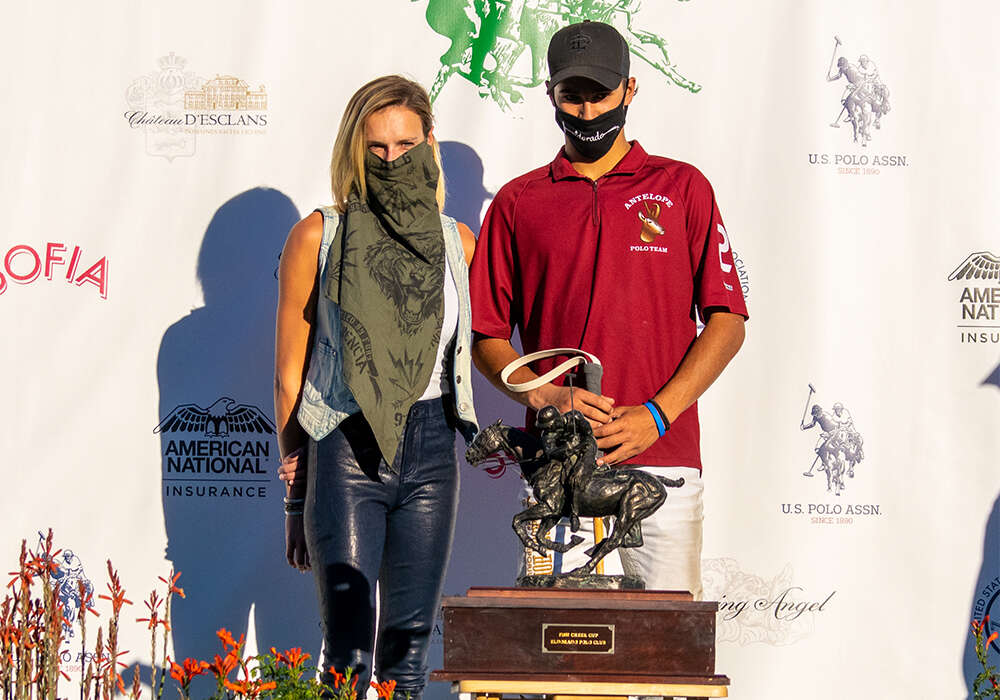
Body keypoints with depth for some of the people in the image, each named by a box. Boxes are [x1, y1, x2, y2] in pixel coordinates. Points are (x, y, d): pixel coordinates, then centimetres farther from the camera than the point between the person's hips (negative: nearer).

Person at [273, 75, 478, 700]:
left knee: (410, 647, 8)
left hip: (430, 449, 4)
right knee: (349, 648, -7)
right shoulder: (319, 237, 0)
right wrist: (296, 491, 1)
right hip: (346, 450, -3)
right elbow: (291, 373, 2)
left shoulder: (457, 242, 9)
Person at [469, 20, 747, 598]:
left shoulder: (682, 187, 10)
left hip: (663, 460, -1)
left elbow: (728, 322, 5)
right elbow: (487, 337, 12)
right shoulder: (518, 202, 13)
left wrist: (657, 412, -8)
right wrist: (546, 396, -7)